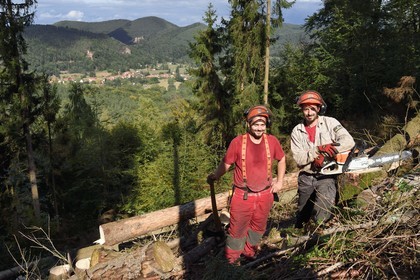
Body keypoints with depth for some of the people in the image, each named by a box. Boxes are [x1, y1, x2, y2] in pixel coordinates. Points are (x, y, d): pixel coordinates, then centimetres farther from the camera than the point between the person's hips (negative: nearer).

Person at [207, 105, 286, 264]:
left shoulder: (272, 141, -6)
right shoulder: (238, 142, -16)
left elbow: (281, 159, 11)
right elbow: (226, 163, -4)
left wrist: (280, 181, 9)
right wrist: (215, 176, -1)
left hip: (265, 195, 4)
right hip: (242, 196, -3)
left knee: (258, 228, 21)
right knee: (237, 230, 9)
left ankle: (249, 254, 46)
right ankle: (232, 260, 31)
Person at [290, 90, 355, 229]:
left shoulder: (330, 123, -3)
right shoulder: (297, 131, 2)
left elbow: (349, 142, -16)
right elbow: (299, 158, -9)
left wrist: (324, 156, -22)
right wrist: (319, 149, -23)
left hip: (327, 175, -3)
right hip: (306, 178, 3)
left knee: (321, 215, -21)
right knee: (302, 216, 18)